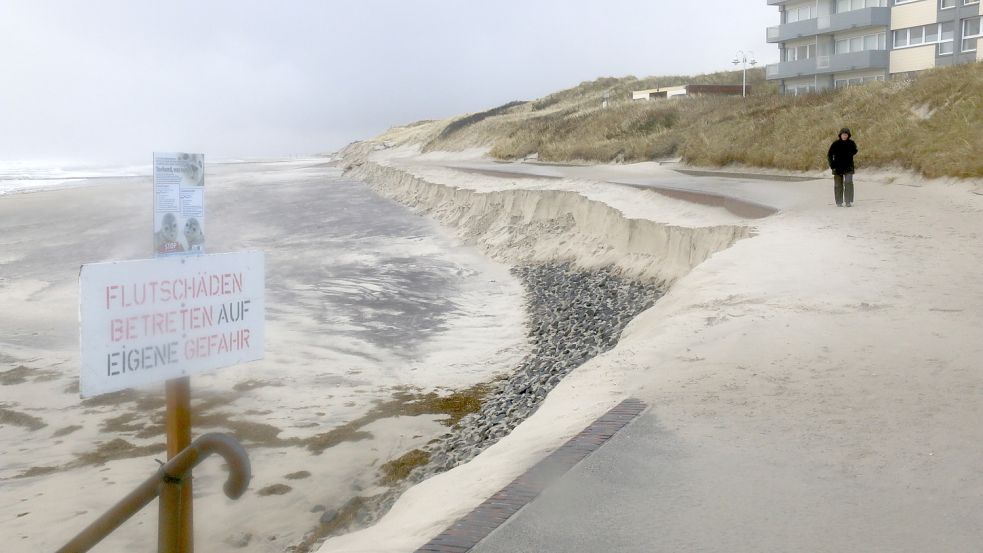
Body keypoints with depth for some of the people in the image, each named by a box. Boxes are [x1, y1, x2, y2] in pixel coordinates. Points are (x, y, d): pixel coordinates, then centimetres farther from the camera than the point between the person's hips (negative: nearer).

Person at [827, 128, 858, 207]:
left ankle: (849, 201, -13)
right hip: (838, 167, 1)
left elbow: (854, 152, -14)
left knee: (848, 182, -16)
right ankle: (839, 202, 17)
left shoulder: (851, 143, 0)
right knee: (838, 185, 6)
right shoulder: (836, 144, -2)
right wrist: (832, 164, -5)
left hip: (848, 167, 0)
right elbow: (829, 155, 3)